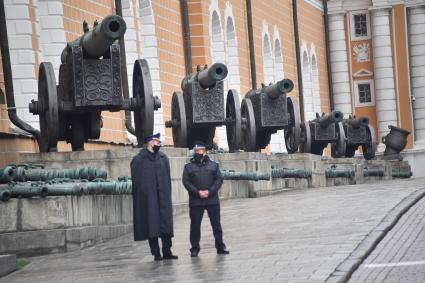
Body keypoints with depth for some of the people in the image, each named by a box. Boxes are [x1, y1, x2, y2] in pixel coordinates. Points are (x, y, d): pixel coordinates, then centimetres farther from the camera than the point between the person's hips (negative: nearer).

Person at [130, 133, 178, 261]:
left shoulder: (163, 158, 12)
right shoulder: (139, 159, -1)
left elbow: (167, 177, 15)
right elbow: (135, 179, -2)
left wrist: (167, 195, 8)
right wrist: (138, 196, -7)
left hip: (163, 196, 4)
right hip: (147, 197, -4)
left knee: (165, 223, -1)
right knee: (152, 224, -2)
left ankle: (167, 251, 3)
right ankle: (156, 253, 2)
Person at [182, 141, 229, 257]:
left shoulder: (213, 165, 9)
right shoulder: (189, 167, 7)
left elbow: (219, 179, 2)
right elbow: (186, 182, -1)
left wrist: (210, 191, -12)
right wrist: (197, 192, -14)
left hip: (212, 200, 1)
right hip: (195, 201, 0)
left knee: (216, 224, 5)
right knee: (195, 225, 2)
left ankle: (220, 246, 13)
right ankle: (195, 248, 9)